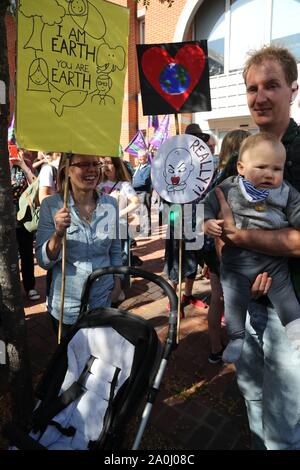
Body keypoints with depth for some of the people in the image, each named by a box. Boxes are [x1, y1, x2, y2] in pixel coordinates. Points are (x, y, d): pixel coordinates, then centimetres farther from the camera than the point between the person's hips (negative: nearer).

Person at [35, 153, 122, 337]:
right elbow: (43, 261, -13)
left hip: (104, 302, 2)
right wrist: (58, 234, -29)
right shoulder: (51, 205, -12)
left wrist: (117, 282, 2)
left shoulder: (110, 203, -4)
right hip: (66, 306, -2)